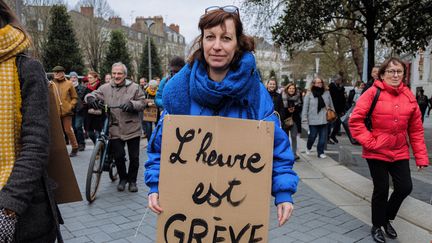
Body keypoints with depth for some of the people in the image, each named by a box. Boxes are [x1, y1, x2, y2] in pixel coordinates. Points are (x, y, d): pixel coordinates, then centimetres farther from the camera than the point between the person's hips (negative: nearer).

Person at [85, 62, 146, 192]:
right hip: (115, 129, 1)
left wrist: (132, 104, -20)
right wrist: (91, 98, -20)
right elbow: (93, 94, 4)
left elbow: (142, 103, 0)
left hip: (132, 129, -1)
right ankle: (123, 178, 27)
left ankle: (132, 180, 26)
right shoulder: (105, 88, 5)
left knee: (134, 157, 5)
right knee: (118, 156, 2)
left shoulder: (134, 87, 2)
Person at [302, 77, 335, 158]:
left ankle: (320, 152, 16)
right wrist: (304, 117, -9)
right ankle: (308, 148, 33)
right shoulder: (309, 94, -2)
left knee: (323, 137, 4)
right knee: (312, 136, 5)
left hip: (324, 119, 3)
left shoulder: (327, 93, 6)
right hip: (313, 120, -3)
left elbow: (331, 105, 13)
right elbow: (305, 106, -4)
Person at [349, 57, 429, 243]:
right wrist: (369, 141, -16)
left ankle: (387, 218, 33)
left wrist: (421, 156, 3)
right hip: (377, 152, -4)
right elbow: (355, 120, -12)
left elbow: (416, 129, 4)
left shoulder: (408, 96, 2)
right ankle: (377, 226, 29)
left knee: (405, 187, 5)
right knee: (381, 190, 5)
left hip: (400, 153, 4)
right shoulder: (373, 93, -12)